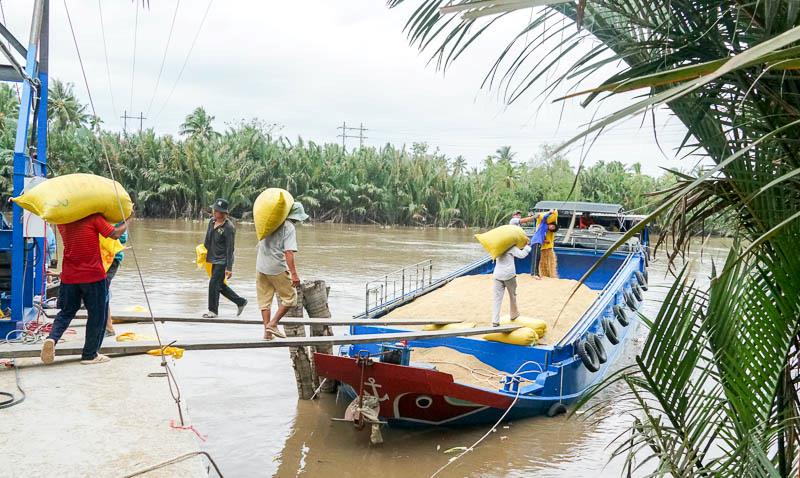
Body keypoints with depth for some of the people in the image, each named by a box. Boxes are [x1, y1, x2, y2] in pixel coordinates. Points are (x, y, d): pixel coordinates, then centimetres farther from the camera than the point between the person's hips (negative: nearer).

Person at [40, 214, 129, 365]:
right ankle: (90, 355, 12)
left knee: (67, 312, 18)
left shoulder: (63, 220, 6)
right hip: (93, 275, -5)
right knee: (96, 315, 8)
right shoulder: (93, 217, -10)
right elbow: (115, 234, -8)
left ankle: (52, 338, -7)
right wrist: (127, 221, 9)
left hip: (69, 276, 5)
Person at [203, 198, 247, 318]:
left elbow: (230, 249, -18)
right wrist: (203, 254, 20)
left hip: (223, 261, -8)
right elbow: (207, 240, 18)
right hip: (214, 259, 8)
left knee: (214, 284, -6)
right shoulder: (212, 222, 5)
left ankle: (213, 310, 10)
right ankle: (240, 301, 28)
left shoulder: (229, 227, -18)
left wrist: (229, 268, -19)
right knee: (220, 285, 14)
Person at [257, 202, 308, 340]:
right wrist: (294, 274, -22)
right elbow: (288, 252, -20)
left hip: (260, 267, 7)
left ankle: (267, 331, 13)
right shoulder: (289, 227, -11)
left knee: (264, 300, 12)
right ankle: (273, 324, 1)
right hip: (277, 268, -6)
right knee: (290, 297, 8)